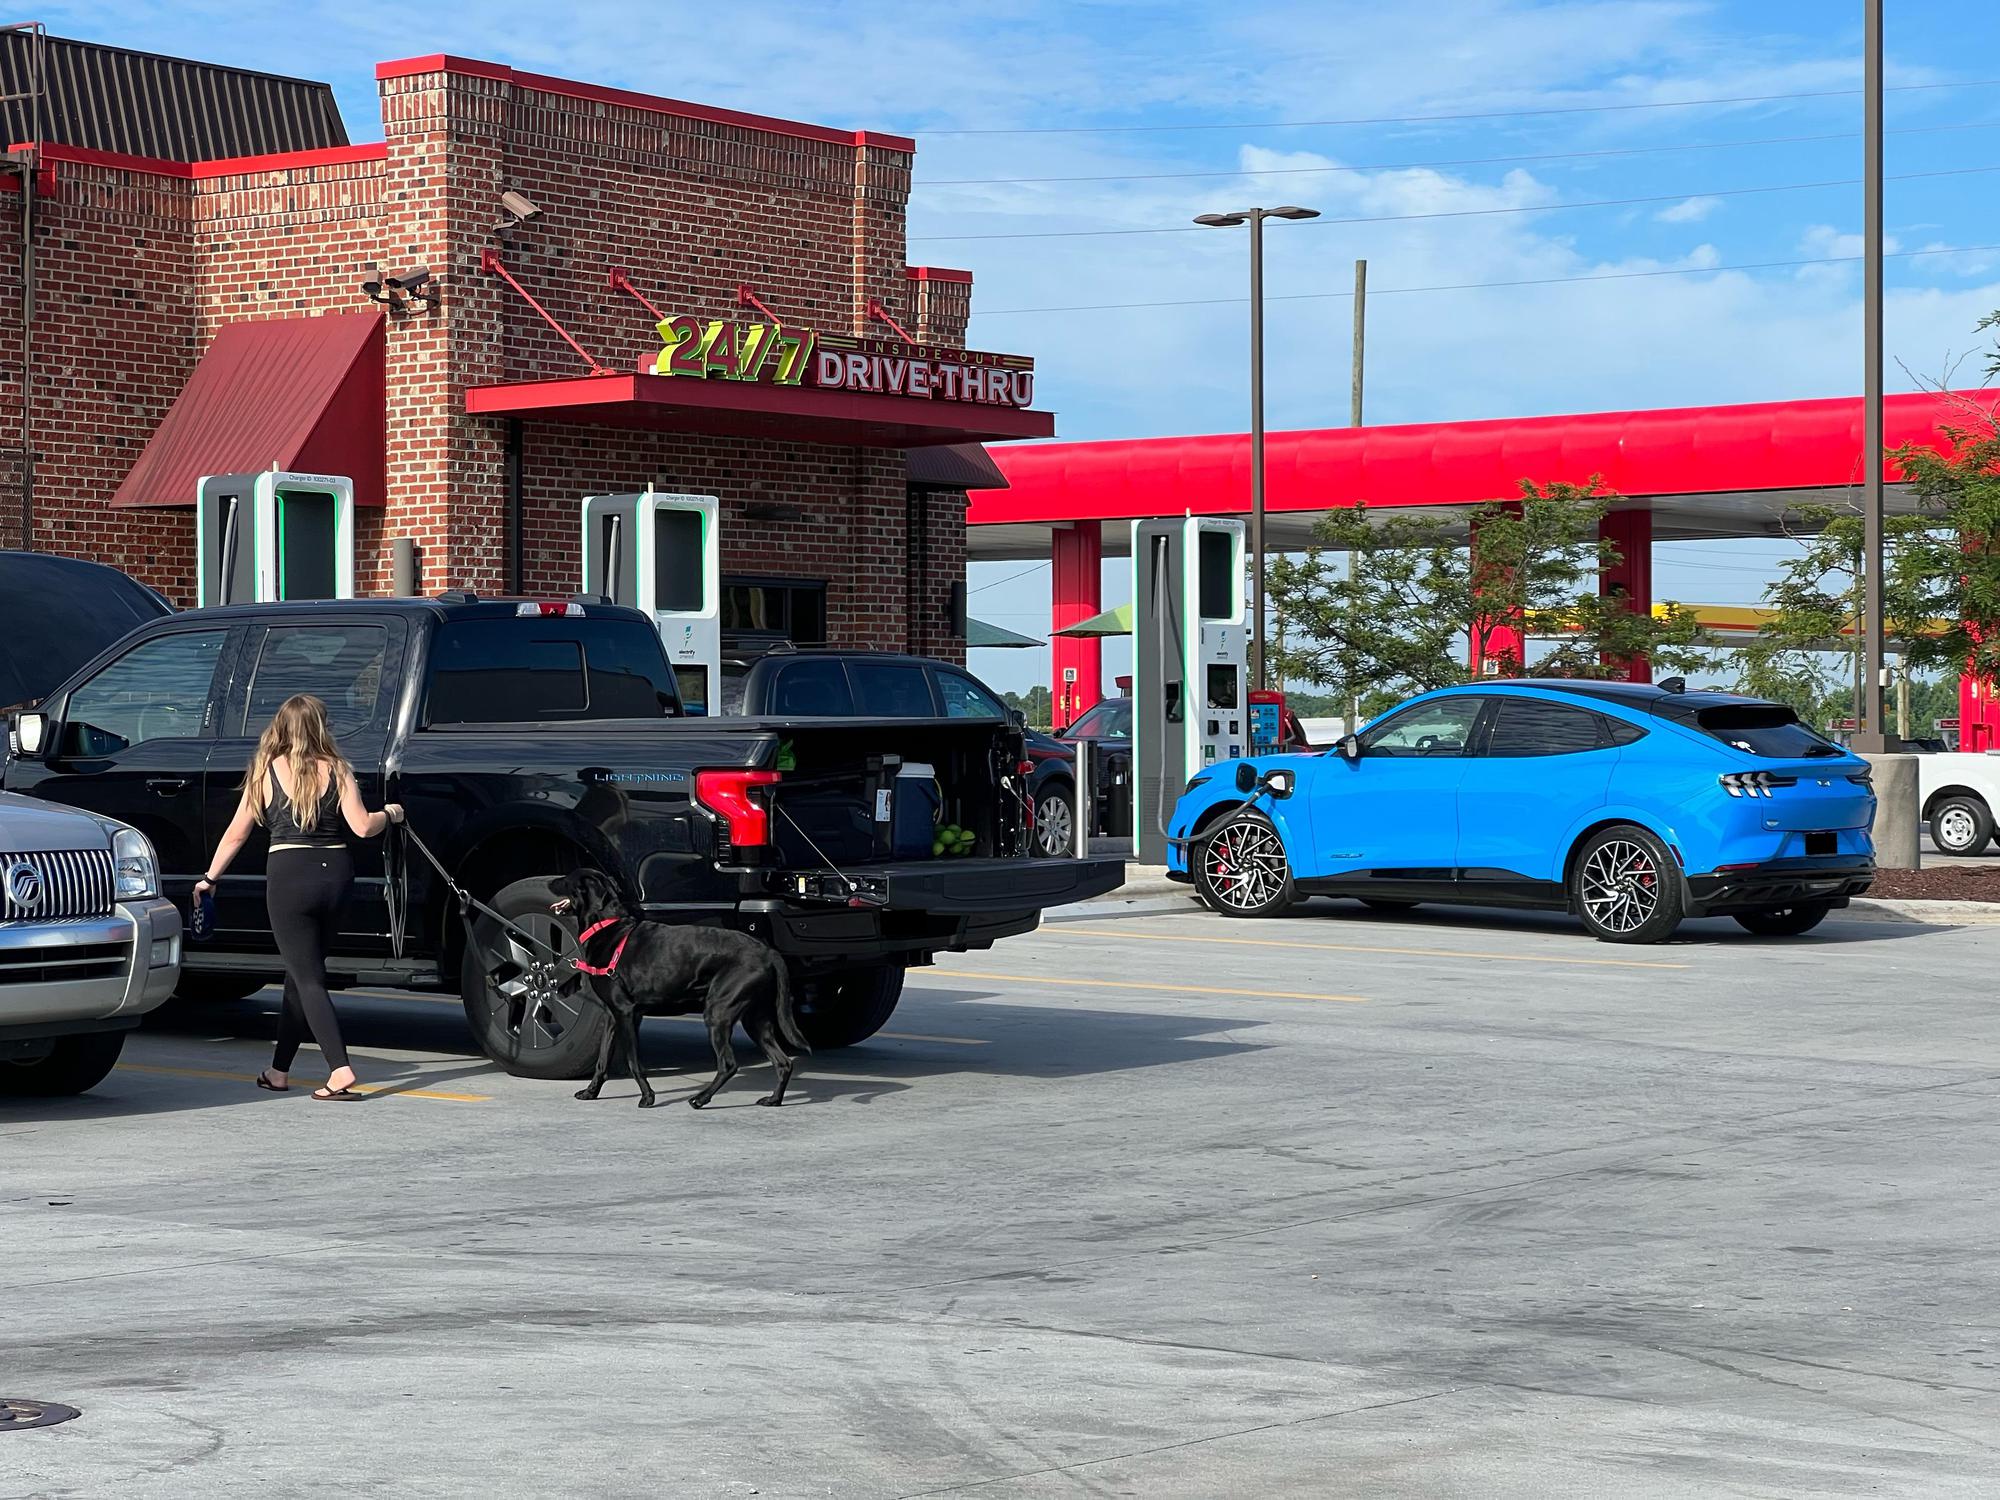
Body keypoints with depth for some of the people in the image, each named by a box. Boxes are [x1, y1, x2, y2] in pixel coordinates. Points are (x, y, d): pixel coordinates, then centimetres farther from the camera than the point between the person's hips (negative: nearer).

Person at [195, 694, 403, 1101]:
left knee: (307, 979, -2)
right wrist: (390, 815, 18)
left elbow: (236, 833, 6)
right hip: (335, 872, 3)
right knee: (301, 975, 17)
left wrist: (209, 877, 17)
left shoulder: (267, 771, 1)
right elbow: (362, 827, -3)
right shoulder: (336, 770, 3)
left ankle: (341, 1074, -17)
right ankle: (279, 1071, 24)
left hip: (289, 875, -3)